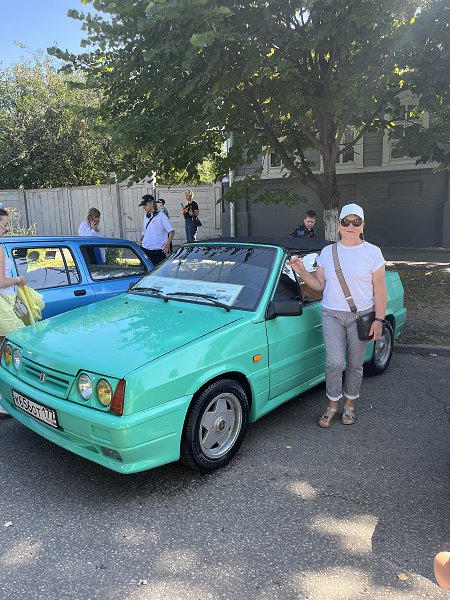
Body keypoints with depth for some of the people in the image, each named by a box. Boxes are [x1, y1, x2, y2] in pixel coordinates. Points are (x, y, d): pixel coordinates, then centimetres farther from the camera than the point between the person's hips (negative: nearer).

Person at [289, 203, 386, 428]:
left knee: (354, 364, 8)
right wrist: (301, 271, -6)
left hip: (361, 316, -1)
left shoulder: (372, 252, 0)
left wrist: (379, 319, -7)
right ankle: (332, 405, 12)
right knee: (335, 362, -10)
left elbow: (379, 289, -1)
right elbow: (319, 285, 10)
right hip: (332, 315, 1)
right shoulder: (327, 252, 7)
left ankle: (349, 405, 29)